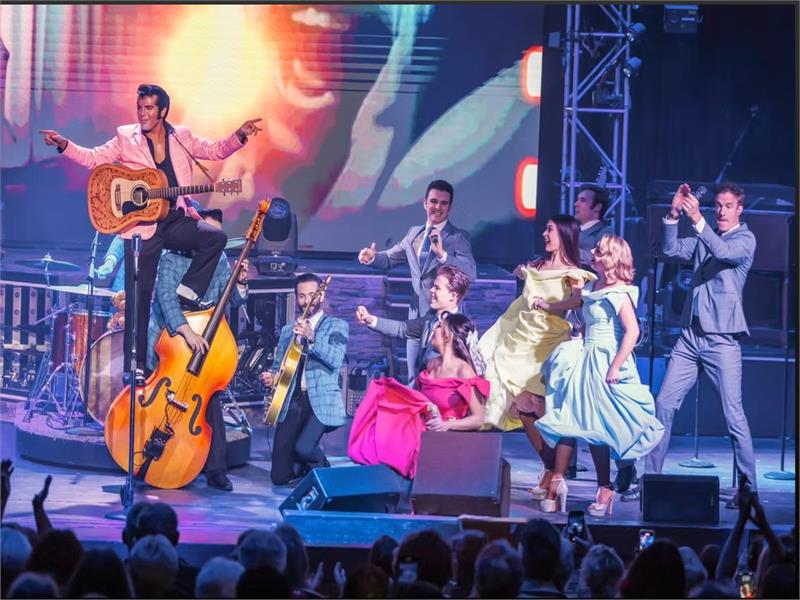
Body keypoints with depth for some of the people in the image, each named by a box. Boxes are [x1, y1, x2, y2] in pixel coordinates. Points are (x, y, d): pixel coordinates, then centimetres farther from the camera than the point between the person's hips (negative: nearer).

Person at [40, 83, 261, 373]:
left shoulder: (181, 137, 7)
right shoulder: (126, 138, 1)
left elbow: (216, 150, 9)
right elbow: (93, 158, -1)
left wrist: (240, 135, -8)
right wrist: (64, 144, -16)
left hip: (176, 219, 2)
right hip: (141, 226, -2)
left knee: (216, 238, -22)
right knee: (139, 296, -1)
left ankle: (187, 293, -4)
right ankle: (136, 365, 7)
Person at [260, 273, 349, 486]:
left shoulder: (337, 326, 5)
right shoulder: (288, 330, 19)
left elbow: (335, 360, -11)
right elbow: (278, 366, 20)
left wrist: (311, 337, -24)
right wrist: (271, 377, -3)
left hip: (321, 402, -4)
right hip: (291, 401, 4)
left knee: (304, 447, -30)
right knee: (280, 476, -6)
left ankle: (323, 472, 4)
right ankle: (305, 467, 29)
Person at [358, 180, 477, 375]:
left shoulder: (459, 237, -8)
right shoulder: (414, 233, 12)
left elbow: (471, 273, -21)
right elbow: (390, 258, 21)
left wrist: (442, 255, -35)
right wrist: (372, 257, -1)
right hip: (417, 315, 6)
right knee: (414, 379, 13)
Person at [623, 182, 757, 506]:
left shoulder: (745, 239, -1)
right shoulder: (702, 239, 17)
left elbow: (724, 252, -20)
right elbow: (671, 249, 5)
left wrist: (698, 220, -32)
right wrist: (674, 214, -8)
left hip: (722, 339, -6)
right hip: (690, 335, 6)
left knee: (734, 413, -8)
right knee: (664, 403, 2)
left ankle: (748, 487, -1)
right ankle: (650, 479, 9)